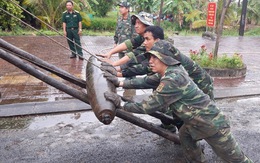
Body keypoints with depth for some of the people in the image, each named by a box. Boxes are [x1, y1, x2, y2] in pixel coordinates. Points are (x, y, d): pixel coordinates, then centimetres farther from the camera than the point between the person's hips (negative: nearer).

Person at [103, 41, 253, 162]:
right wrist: (120, 82, 5)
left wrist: (121, 104, -16)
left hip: (212, 125, -9)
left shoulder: (172, 79, -29)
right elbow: (147, 81, 8)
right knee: (184, 135, 28)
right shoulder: (170, 71, 0)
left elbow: (150, 106, -24)